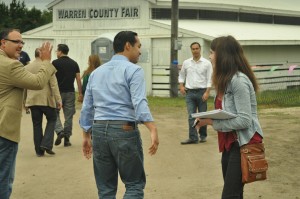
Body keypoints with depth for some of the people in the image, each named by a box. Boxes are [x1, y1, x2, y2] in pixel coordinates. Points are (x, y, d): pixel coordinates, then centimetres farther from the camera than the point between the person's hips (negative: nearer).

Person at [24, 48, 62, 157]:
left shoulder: (27, 68, 4)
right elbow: (54, 85, -11)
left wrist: (24, 100, 21)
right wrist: (58, 99, -8)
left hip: (32, 101, 4)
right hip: (47, 100, -4)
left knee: (37, 124, 10)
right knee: (51, 119, 14)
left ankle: (39, 150, 11)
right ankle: (46, 144, -1)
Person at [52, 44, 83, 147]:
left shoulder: (55, 63, -4)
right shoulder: (74, 63, 7)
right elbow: (78, 79, 3)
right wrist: (80, 93, 6)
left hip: (58, 92, -3)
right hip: (70, 92, 3)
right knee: (69, 116, 7)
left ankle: (59, 131, -14)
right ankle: (67, 138, 8)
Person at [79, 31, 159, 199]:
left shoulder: (96, 72, 16)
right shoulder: (133, 70, -4)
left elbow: (87, 107, 17)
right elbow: (139, 103, -19)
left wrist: (87, 135, 23)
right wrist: (153, 130, -26)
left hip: (99, 130, 6)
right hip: (124, 130, -6)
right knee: (134, 184, 3)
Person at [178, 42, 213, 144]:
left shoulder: (207, 63, -2)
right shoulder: (186, 62, 6)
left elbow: (209, 79, -5)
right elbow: (181, 75, 17)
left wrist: (207, 92, -13)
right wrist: (181, 86, 2)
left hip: (202, 92, -2)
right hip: (190, 92, 2)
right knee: (191, 116, -2)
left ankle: (203, 136, 19)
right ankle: (193, 138, -2)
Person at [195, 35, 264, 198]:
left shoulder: (238, 80, -18)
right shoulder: (225, 80, 12)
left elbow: (244, 120, -23)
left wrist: (213, 122, -20)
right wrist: (208, 119, -3)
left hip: (243, 144, -10)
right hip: (230, 142, 10)